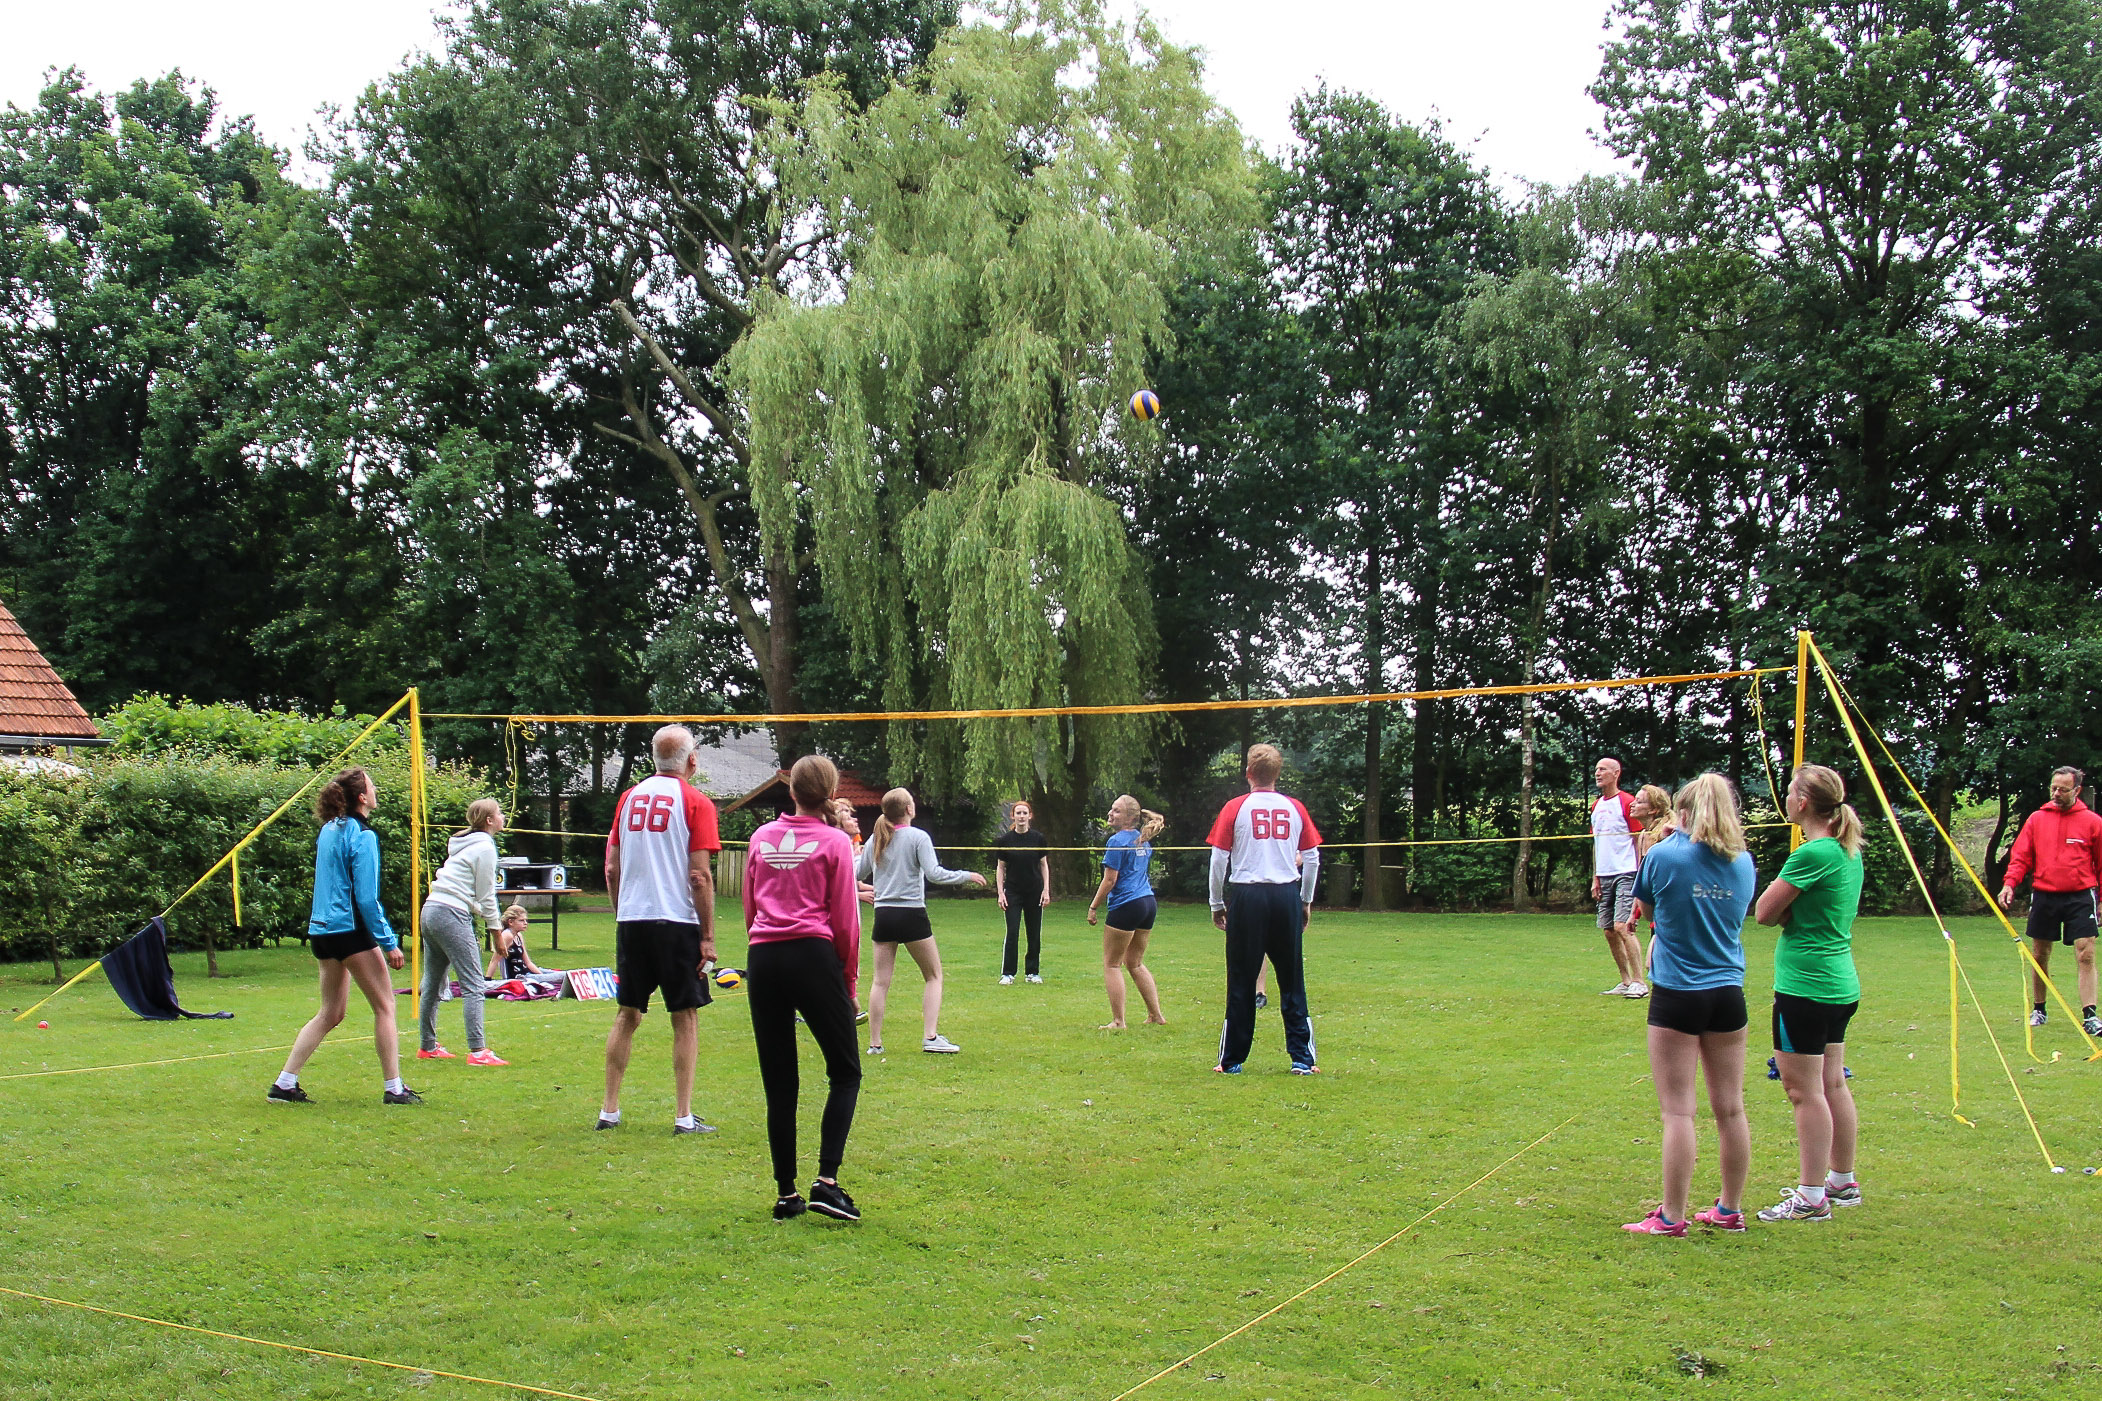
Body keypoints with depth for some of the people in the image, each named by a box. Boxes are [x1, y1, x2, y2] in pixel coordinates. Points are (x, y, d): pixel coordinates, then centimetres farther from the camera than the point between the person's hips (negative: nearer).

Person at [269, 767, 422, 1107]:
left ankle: (284, 1084, 11)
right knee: (385, 1005, 1)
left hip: (322, 928, 8)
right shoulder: (362, 835, -13)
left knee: (331, 1013, 15)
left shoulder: (329, 829, 12)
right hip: (350, 929, -8)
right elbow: (366, 898, -16)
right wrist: (389, 943, -13)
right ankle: (393, 1088, 2)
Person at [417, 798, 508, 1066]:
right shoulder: (484, 847, -6)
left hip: (430, 911, 10)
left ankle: (428, 1046, 25)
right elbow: (486, 896, -5)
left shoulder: (462, 845, 19)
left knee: (433, 983, 16)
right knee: (474, 986, -10)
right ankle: (478, 1051, -16)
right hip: (452, 915, -10)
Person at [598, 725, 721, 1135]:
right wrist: (708, 936, -6)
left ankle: (610, 1110, 16)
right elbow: (699, 876, -10)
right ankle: (684, 1117, 4)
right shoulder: (695, 802, -5)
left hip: (631, 921, 5)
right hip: (677, 921, -4)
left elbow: (611, 870, 10)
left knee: (627, 1015, 12)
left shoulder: (629, 797, 9)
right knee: (685, 1017, 3)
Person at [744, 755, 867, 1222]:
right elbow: (845, 920, 0)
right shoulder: (834, 842, 1)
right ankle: (826, 1182, -6)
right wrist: (849, 979, 10)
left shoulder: (762, 837, 12)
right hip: (813, 956, -4)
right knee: (845, 1072, 6)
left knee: (779, 1083, 9)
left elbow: (749, 909, 16)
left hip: (762, 959, 4)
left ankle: (786, 1193, 12)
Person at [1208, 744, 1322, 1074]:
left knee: (1241, 982, 4)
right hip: (1287, 896, 2)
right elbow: (1312, 858, 8)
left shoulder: (1235, 808, -1)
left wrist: (1217, 904, 8)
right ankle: (1302, 1059, 9)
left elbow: (1219, 859, -1)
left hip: (1247, 897, -2)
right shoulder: (1296, 808, 5)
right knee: (1292, 980, 8)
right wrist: (1307, 901, 19)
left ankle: (1232, 1060, 9)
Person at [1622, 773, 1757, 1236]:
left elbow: (1647, 909, 7)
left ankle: (1671, 1217, 1)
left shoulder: (1664, 856, -10)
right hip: (1728, 993, 4)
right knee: (1730, 1109, 11)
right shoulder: (1743, 862, 2)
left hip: (1677, 994, -4)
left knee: (1678, 1111, -2)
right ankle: (1730, 1210, 22)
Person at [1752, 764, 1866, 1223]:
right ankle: (1842, 1183, 26)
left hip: (1806, 986, -10)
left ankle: (1811, 1197, 0)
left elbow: (1764, 912, -15)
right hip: (1841, 983, 10)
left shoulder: (1812, 854, -19)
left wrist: (1783, 905, 2)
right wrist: (1793, 907, 1)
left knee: (1804, 1089, -4)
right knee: (1832, 1083, 17)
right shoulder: (1849, 851, 9)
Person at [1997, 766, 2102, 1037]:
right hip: (2044, 895, 2)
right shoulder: (2037, 819, 6)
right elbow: (2021, 856, 6)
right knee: (2040, 955, 9)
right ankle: (2038, 1009, 23)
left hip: (2080, 897, -2)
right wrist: (2010, 883, -9)